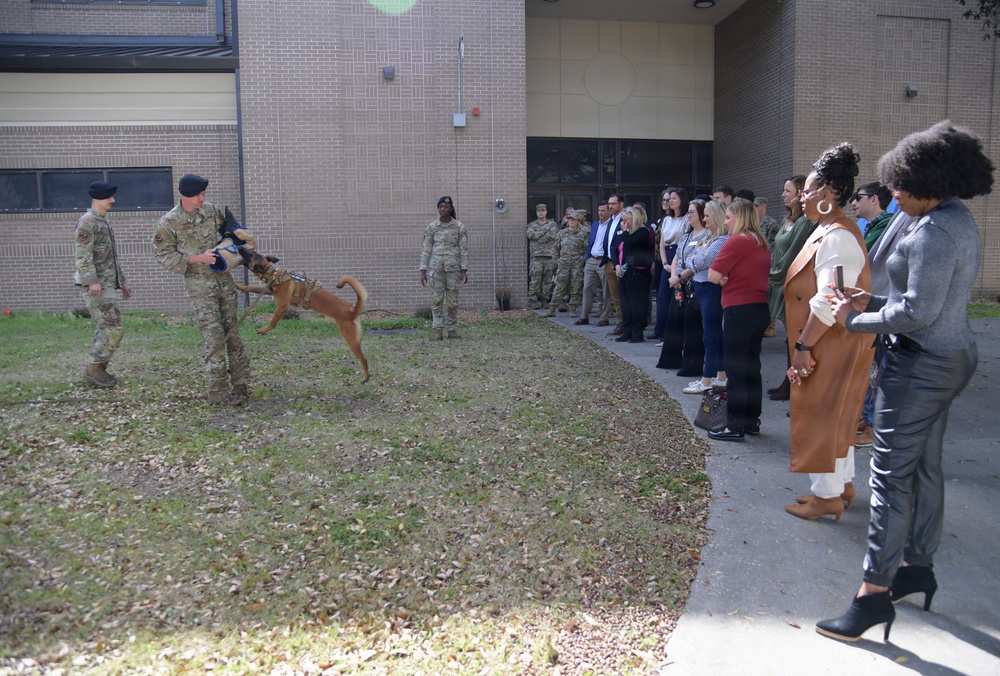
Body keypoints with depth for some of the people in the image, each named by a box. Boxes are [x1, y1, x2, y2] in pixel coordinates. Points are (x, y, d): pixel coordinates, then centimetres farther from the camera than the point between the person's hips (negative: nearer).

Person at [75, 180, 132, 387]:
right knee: (114, 329, -11)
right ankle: (94, 369, -2)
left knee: (105, 329, 12)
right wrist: (92, 280, -26)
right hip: (96, 286, -10)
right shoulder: (87, 221, -10)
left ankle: (98, 369, 19)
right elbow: (83, 255, -19)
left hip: (107, 284, 10)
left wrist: (122, 281, 23)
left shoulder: (105, 221, 19)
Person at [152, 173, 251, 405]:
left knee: (232, 334, 9)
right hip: (199, 284, -5)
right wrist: (197, 258, -18)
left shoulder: (210, 209, 5)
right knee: (214, 338, -9)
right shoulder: (168, 223, -9)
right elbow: (164, 257, -9)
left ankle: (241, 385, 18)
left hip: (224, 279, 5)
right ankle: (218, 392, -3)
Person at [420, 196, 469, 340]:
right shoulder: (432, 227, 3)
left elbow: (464, 250, 1)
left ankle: (452, 330, 11)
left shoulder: (459, 227, 1)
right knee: (436, 299, -3)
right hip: (436, 268, 1)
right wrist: (423, 271, -1)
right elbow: (426, 250, 5)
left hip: (453, 268, 0)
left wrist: (464, 271, -5)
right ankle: (438, 331, -1)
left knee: (452, 300, 2)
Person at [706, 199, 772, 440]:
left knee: (735, 370, -2)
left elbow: (713, 276, -16)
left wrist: (724, 279, 4)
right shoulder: (761, 243, 14)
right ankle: (752, 421, 21)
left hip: (739, 311, -9)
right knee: (752, 367, 14)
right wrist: (730, 279, 2)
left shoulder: (737, 241, -13)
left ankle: (735, 426, 2)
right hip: (760, 308, 9)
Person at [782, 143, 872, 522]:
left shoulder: (836, 238, -21)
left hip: (834, 345, -10)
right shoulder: (831, 231, 12)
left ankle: (828, 496, 12)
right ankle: (843, 486, 30)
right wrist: (805, 343, 16)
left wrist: (804, 346, -22)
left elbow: (829, 302, -27)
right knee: (836, 415, 18)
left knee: (823, 415, 0)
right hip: (833, 344, 10)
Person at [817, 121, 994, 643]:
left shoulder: (936, 230, -19)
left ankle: (875, 591, -3)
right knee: (924, 465, 18)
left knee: (891, 471, -8)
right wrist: (873, 301, 10)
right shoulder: (963, 223, 13)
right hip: (951, 356, 11)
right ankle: (918, 565, 32)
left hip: (922, 362, -11)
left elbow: (917, 312, -24)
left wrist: (855, 321, -11)